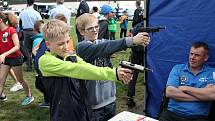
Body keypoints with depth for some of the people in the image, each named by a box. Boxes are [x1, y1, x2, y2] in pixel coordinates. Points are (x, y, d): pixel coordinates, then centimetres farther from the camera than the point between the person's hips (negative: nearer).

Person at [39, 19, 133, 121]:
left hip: (82, 112, 5)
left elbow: (89, 68, -11)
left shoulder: (72, 57, 4)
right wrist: (114, 74, -29)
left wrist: (115, 74, -28)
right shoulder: (45, 60, -15)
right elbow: (77, 70, -25)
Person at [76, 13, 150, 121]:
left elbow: (114, 45, -15)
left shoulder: (102, 42, 5)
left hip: (110, 98, 6)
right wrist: (132, 40, -39)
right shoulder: (82, 47, -13)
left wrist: (138, 41, -34)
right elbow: (105, 48, -29)